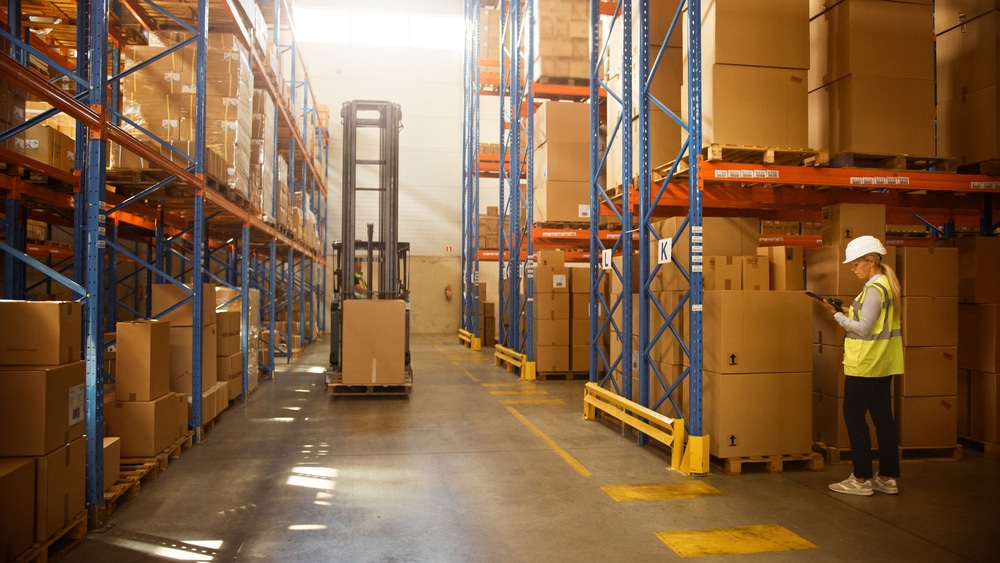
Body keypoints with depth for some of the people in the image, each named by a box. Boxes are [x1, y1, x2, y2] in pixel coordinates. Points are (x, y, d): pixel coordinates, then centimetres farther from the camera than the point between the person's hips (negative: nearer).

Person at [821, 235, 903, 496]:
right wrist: (850, 314, 9)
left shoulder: (874, 289, -17)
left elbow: (863, 329, -19)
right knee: (882, 417, 11)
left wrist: (838, 315, -9)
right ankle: (888, 477, 17)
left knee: (854, 417, -2)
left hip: (865, 364, -10)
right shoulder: (888, 285, 13)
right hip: (883, 364, 10)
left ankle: (861, 479, 3)